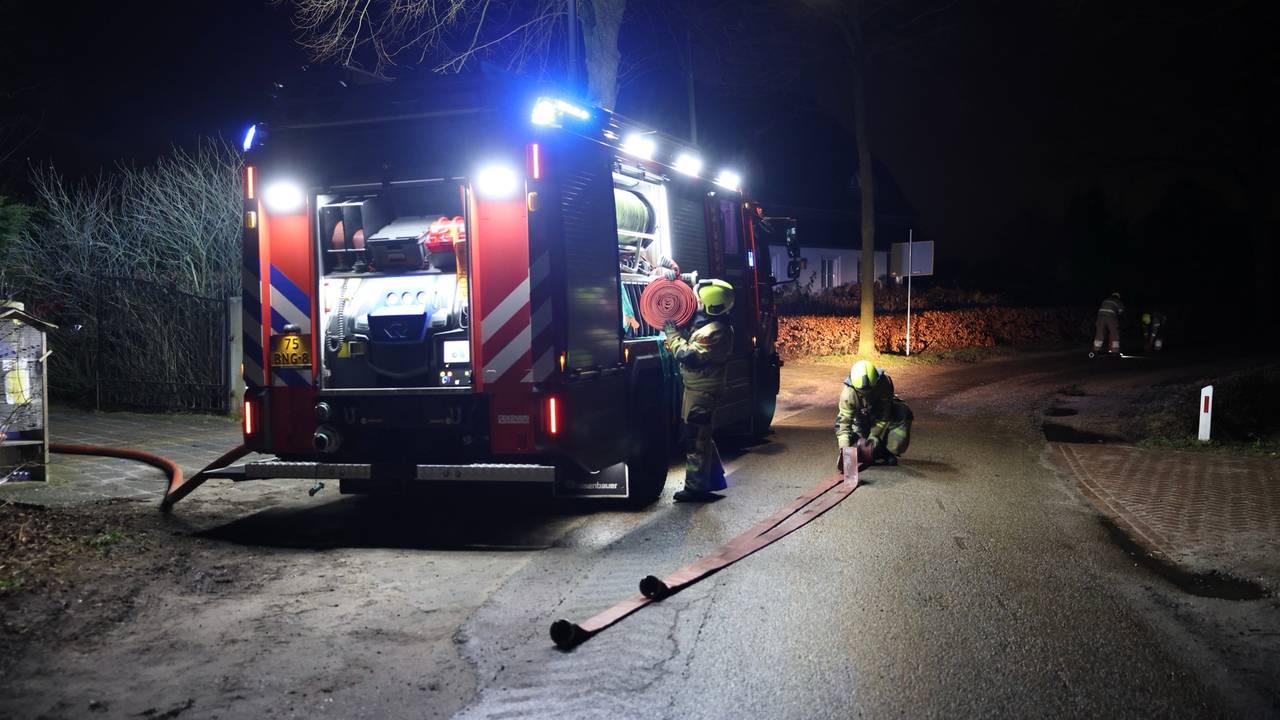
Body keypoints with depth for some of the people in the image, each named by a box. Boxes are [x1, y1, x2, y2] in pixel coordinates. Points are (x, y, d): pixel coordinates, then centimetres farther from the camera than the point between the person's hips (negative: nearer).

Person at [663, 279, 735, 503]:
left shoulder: (715, 332, -23)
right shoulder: (707, 321, 9)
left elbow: (688, 355, -26)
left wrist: (672, 334, -13)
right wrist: (676, 333, 7)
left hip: (701, 392, -10)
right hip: (698, 388, 10)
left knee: (694, 438, -4)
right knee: (701, 436, 20)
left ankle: (696, 487, 4)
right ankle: (714, 479, 31)